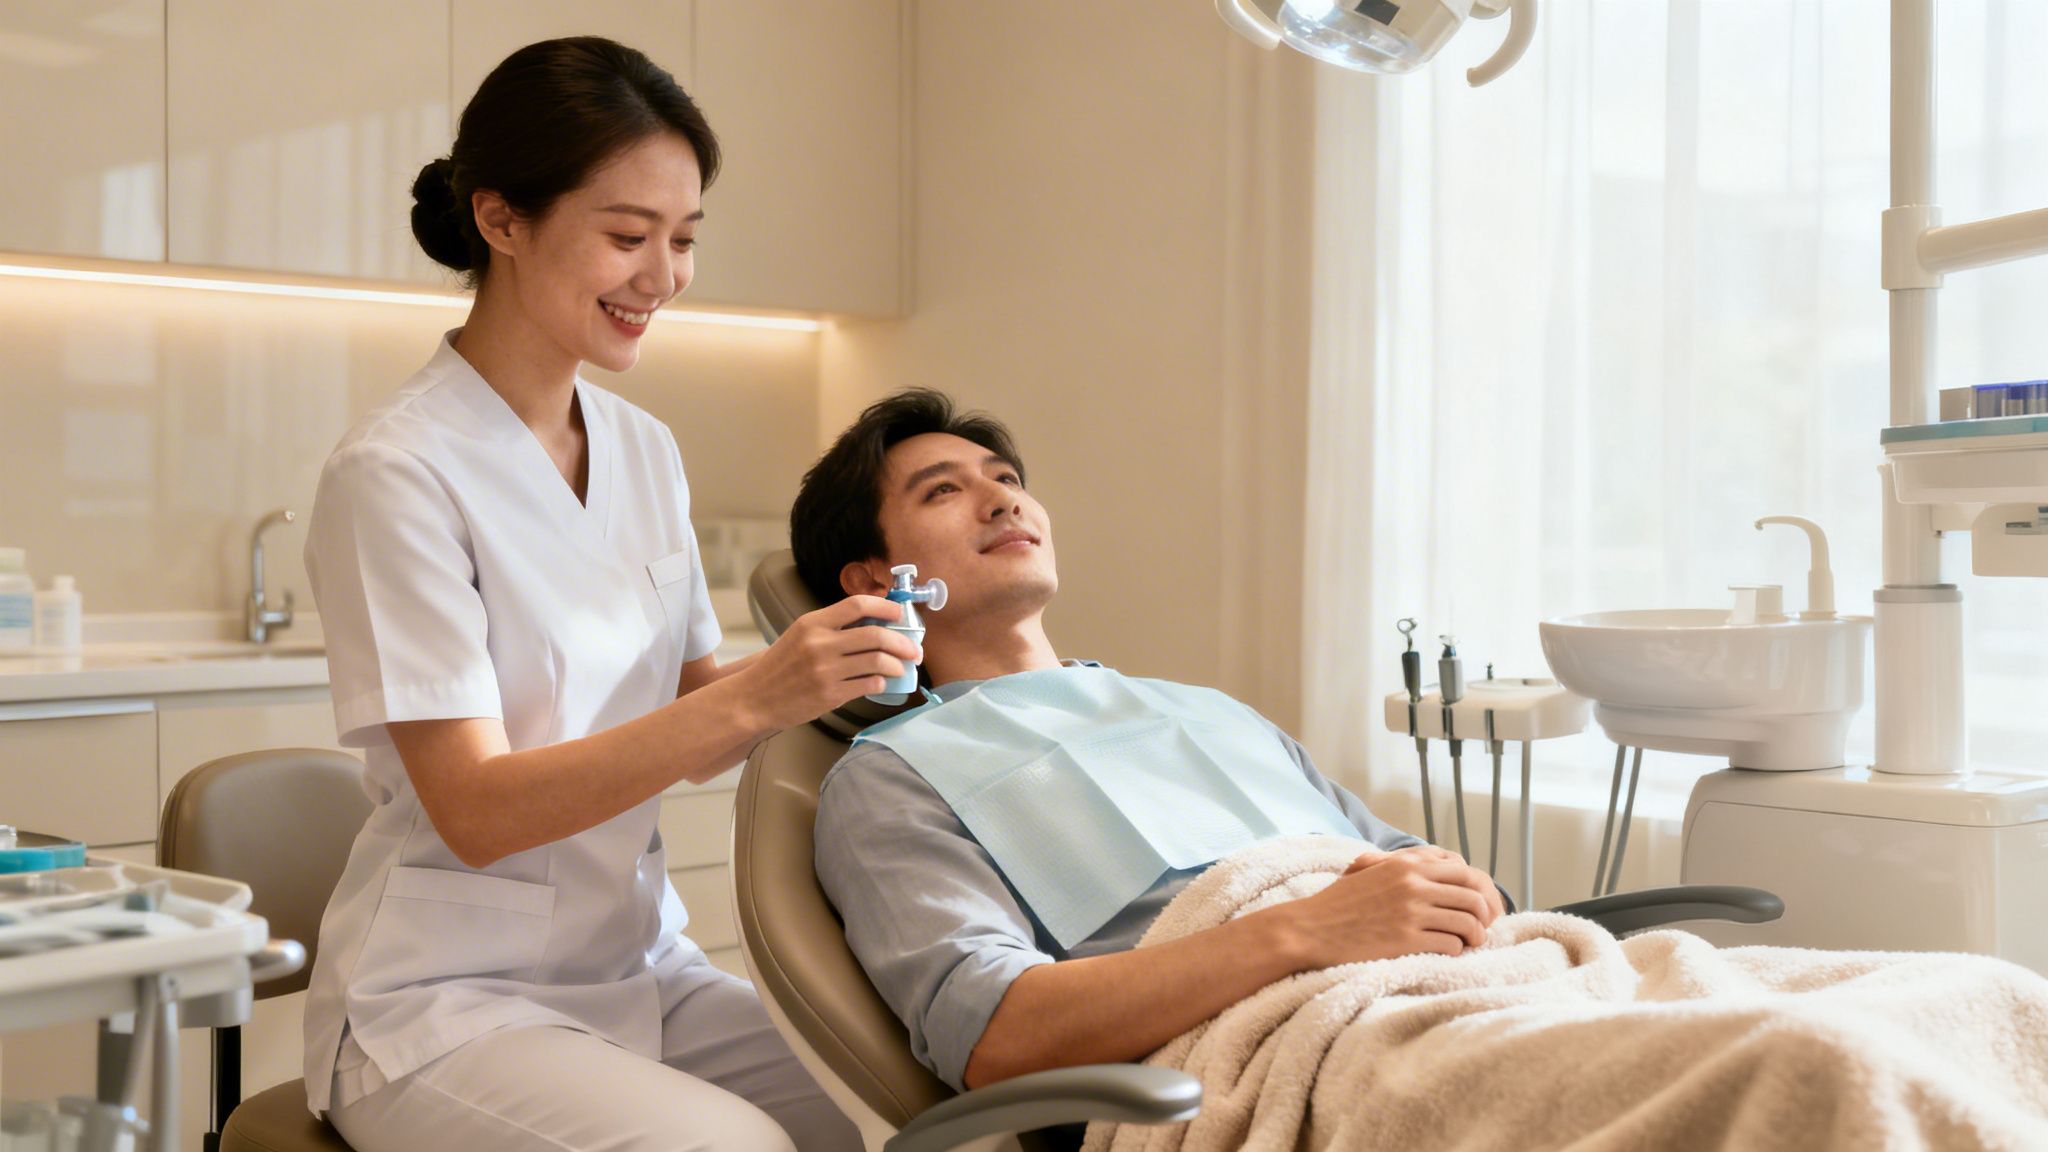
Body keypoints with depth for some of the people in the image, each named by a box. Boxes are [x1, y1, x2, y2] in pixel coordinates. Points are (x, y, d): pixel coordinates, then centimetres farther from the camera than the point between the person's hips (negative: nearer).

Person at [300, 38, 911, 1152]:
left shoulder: (644, 449, 8)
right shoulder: (395, 472, -14)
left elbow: (691, 740, 10)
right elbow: (474, 809, -18)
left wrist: (819, 665, -10)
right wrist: (753, 696, -27)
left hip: (642, 970, 6)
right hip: (443, 1002, -6)